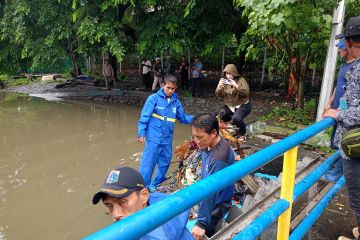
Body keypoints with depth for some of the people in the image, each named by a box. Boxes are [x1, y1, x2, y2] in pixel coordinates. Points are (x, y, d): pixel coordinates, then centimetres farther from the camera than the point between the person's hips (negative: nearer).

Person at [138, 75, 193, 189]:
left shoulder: (176, 102, 5)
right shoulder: (154, 98, -8)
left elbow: (183, 118, 13)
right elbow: (145, 116, -10)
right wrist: (141, 133, -14)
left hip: (167, 139, 6)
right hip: (153, 138, -5)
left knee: (164, 163, 17)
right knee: (148, 163, -2)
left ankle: (156, 186, 37)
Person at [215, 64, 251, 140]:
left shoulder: (241, 80, -11)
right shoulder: (225, 81, 2)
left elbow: (246, 93, -23)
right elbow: (220, 95, -2)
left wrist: (236, 86, -34)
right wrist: (219, 86, -20)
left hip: (242, 105, -5)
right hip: (229, 106, 6)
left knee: (236, 118, -33)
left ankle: (243, 134, -4)